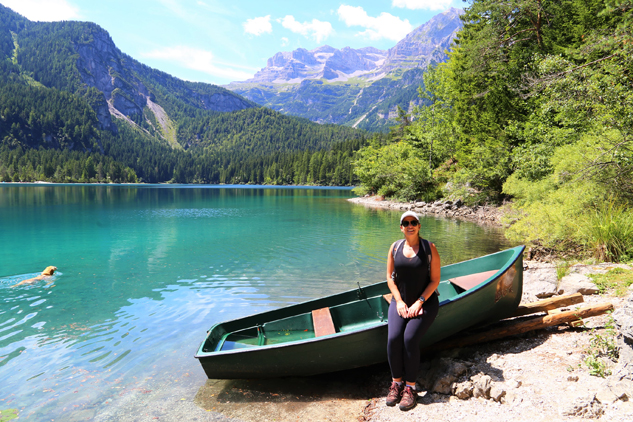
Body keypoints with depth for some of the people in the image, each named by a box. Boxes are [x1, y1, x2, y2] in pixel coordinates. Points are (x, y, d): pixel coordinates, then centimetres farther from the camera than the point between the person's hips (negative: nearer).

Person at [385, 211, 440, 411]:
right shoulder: (395, 247, 3)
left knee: (410, 338, -24)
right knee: (393, 338, -21)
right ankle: (397, 382, 0)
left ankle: (410, 387, -7)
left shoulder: (429, 248, -6)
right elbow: (390, 277, 6)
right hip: (400, 301, 3)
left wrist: (419, 303, -14)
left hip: (425, 302, -2)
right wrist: (399, 301, -6)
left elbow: (435, 279, -6)